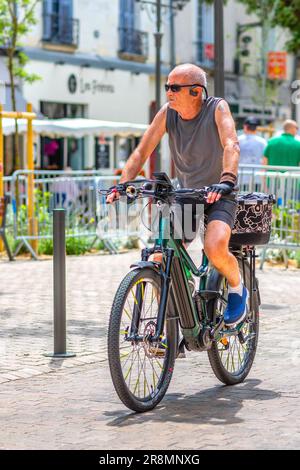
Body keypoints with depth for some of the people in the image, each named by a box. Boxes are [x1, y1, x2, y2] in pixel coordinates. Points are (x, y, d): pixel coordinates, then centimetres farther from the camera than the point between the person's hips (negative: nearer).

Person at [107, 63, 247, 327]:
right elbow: (142, 151, -4)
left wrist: (227, 180, -48)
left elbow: (231, 145, -30)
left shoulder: (217, 108, -14)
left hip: (218, 197, -5)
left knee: (215, 249, -31)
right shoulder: (167, 113, -3)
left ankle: (237, 288, 2)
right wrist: (122, 185, -19)